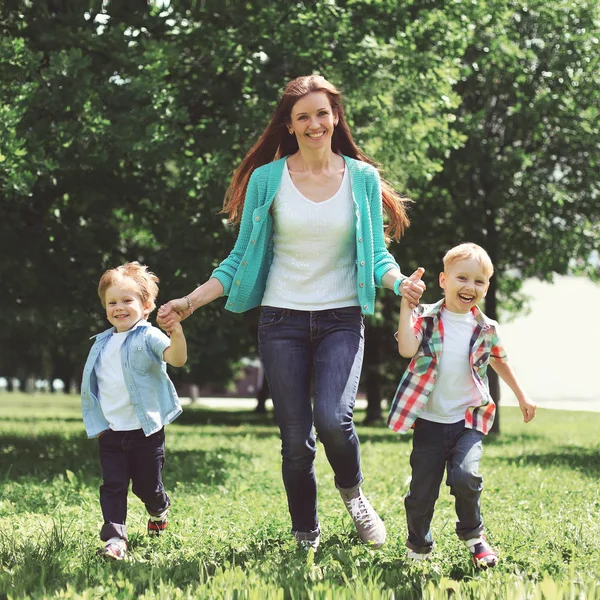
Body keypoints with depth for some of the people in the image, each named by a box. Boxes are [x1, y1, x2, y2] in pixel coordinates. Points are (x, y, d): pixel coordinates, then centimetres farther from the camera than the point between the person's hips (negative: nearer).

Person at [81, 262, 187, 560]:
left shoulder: (149, 337, -8)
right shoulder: (102, 344, 9)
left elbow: (177, 359, -26)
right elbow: (92, 385, 19)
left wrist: (177, 334, -46)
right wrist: (96, 423, 14)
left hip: (146, 430, -4)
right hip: (111, 432, 4)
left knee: (147, 485, 9)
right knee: (113, 485, -4)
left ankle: (159, 512, 40)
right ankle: (114, 537, -6)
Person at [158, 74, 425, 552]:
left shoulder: (362, 178, 2)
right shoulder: (267, 179, 1)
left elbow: (376, 257, 5)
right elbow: (241, 259, 7)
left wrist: (399, 281, -17)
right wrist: (190, 302, -3)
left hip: (342, 318, 0)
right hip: (283, 319, 1)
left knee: (333, 419, -23)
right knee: (296, 440, 0)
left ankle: (353, 492, 10)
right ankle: (306, 539, 20)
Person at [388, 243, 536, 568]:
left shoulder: (486, 329, 3)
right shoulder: (425, 318, -6)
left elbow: (499, 361, 22)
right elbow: (407, 349, -25)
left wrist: (521, 396, 27)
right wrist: (406, 305, -26)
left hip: (469, 420, 1)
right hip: (429, 420, -1)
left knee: (465, 476, -21)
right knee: (421, 491, 2)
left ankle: (473, 535, 6)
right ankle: (418, 547, 27)